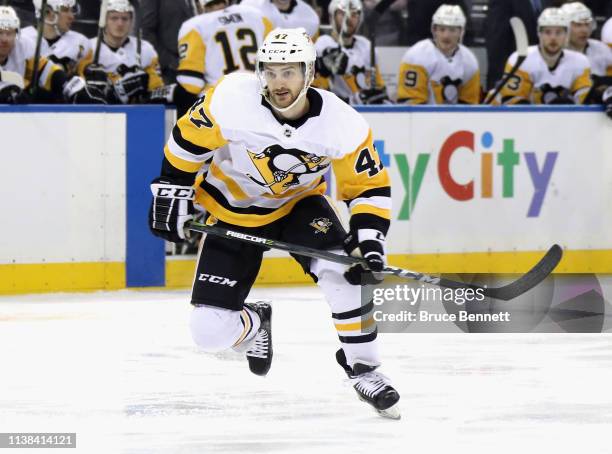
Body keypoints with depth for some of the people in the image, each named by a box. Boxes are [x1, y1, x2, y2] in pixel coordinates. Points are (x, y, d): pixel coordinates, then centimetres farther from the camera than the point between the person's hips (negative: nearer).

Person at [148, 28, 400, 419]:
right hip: (234, 214, 0)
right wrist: (172, 189, -8)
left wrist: (369, 239, -26)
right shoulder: (232, 100, -28)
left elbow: (370, 187, -13)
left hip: (300, 204, 0)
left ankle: (364, 369, -10)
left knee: (343, 272, -30)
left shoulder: (342, 124, -23)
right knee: (211, 331, -8)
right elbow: (189, 138, -11)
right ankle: (254, 323, 30)